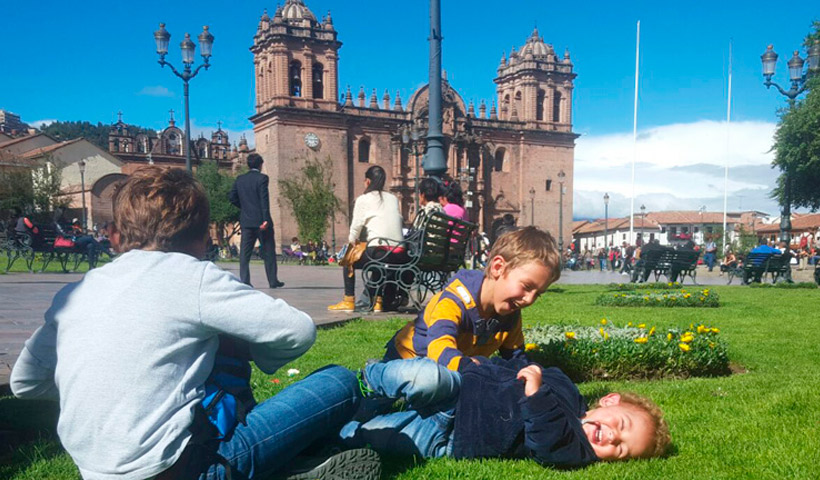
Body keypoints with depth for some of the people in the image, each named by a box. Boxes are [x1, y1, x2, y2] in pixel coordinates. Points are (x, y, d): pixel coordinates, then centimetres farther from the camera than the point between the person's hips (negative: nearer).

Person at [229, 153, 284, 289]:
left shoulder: (240, 179, 8)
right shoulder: (262, 178, -7)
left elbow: (232, 196, 9)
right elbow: (264, 199, -15)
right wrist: (266, 219, -19)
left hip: (246, 220, 4)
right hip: (261, 220, -4)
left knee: (245, 252, 4)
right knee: (268, 252, 5)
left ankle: (244, 280, -3)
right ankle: (273, 281, 9)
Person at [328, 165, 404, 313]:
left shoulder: (363, 200, 4)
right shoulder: (393, 198, 18)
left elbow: (356, 227, 0)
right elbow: (396, 222, 18)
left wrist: (351, 242, 20)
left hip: (379, 251, -5)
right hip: (399, 253, 5)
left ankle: (349, 301, 17)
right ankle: (377, 300, 28)